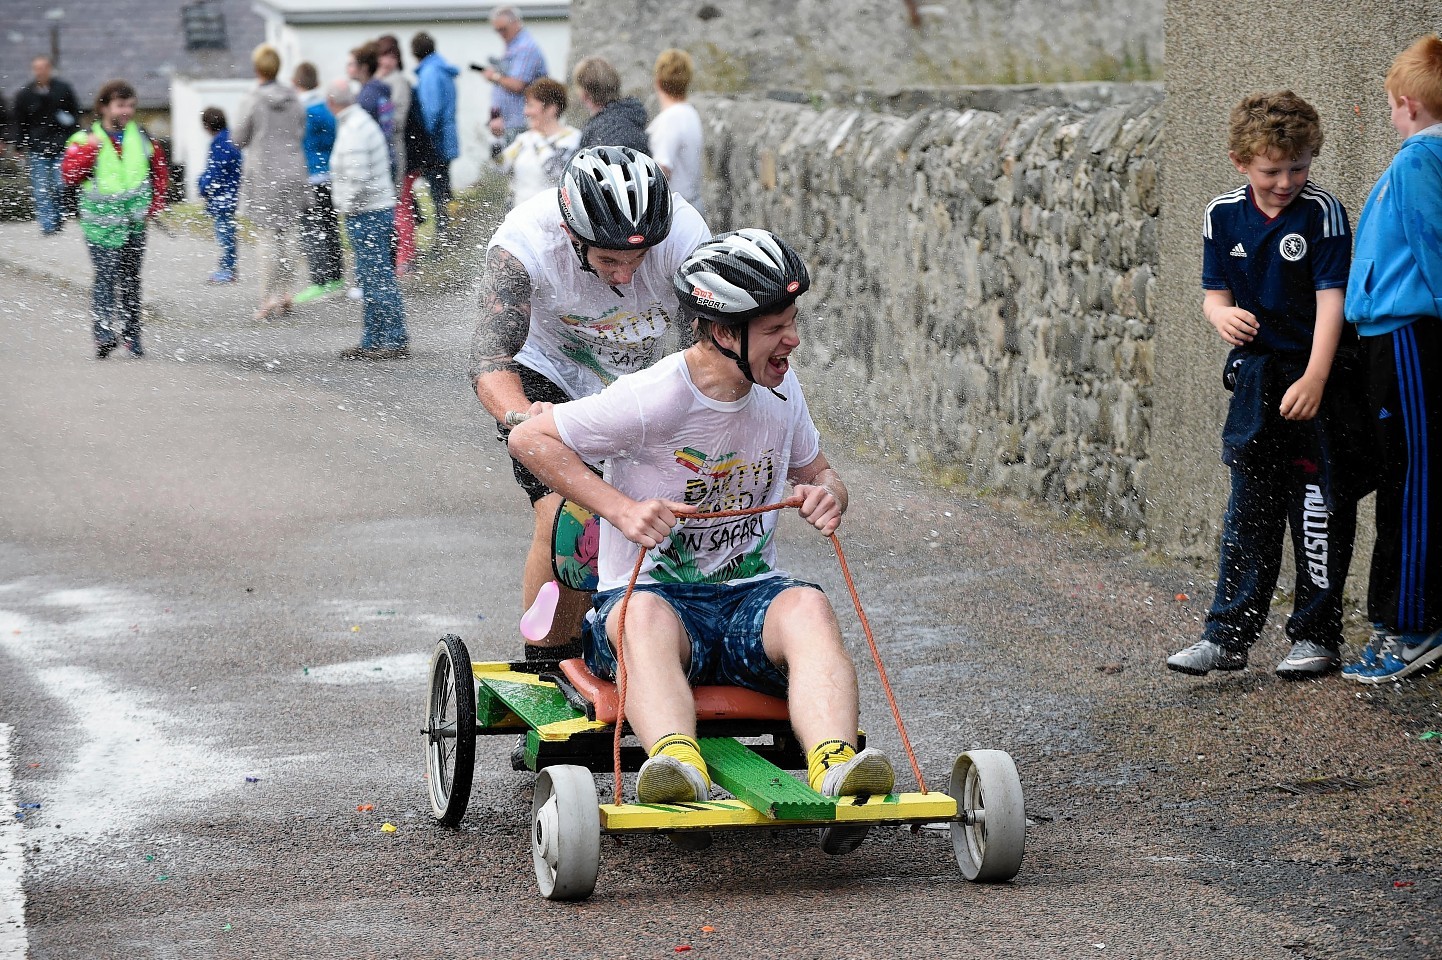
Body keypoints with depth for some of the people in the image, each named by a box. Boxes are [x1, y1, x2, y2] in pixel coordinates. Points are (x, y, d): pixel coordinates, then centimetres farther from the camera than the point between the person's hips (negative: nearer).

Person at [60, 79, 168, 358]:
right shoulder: (85, 140, -1)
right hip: (101, 221, -4)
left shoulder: (142, 139, 8)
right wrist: (90, 149, -19)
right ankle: (103, 334, -23)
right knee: (106, 275, -16)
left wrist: (155, 204, 9)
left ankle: (131, 335, 18)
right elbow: (68, 175, -10)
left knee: (131, 279, 9)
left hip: (135, 221, 4)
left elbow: (160, 173, 20)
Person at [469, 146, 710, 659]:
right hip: (544, 374, -3)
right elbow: (490, 356, -41)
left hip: (631, 379, 3)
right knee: (564, 517, -21)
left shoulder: (684, 236, -31)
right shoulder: (525, 241, -35)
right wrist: (522, 417, -62)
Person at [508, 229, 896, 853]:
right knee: (647, 615, -41)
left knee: (808, 606, -32)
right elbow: (530, 439, -8)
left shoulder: (780, 388, 5)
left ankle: (834, 766, -55)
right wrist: (621, 509, -17)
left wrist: (827, 497, -5)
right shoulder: (653, 399, -13)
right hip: (651, 589, -4)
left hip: (749, 597, 4)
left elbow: (818, 473, 20)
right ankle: (677, 762, -66)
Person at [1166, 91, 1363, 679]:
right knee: (1249, 510, 10)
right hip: (1256, 375, 5)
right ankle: (1228, 635, 14)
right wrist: (1223, 316, -18)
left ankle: (1317, 636, 10)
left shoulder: (1322, 214, -12)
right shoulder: (1223, 216, 2)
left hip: (1318, 375, -4)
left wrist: (1314, 380, -24)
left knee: (1318, 510, 0)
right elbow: (1214, 294, 7)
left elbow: (1330, 299, -16)